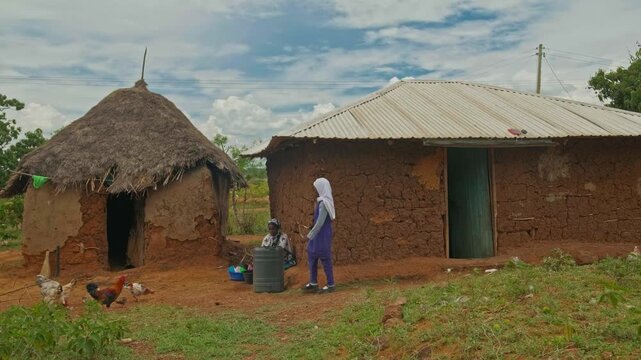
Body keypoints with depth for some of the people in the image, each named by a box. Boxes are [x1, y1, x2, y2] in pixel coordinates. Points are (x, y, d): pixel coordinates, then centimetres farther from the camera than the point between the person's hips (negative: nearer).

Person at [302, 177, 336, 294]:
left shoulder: (324, 202, -21)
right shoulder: (324, 200, 9)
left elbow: (320, 222, -23)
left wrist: (310, 235, -15)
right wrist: (312, 233, 19)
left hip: (322, 235, -10)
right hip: (319, 234, 10)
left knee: (324, 258, 1)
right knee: (312, 256, 15)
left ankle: (330, 285, 12)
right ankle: (313, 284, 23)